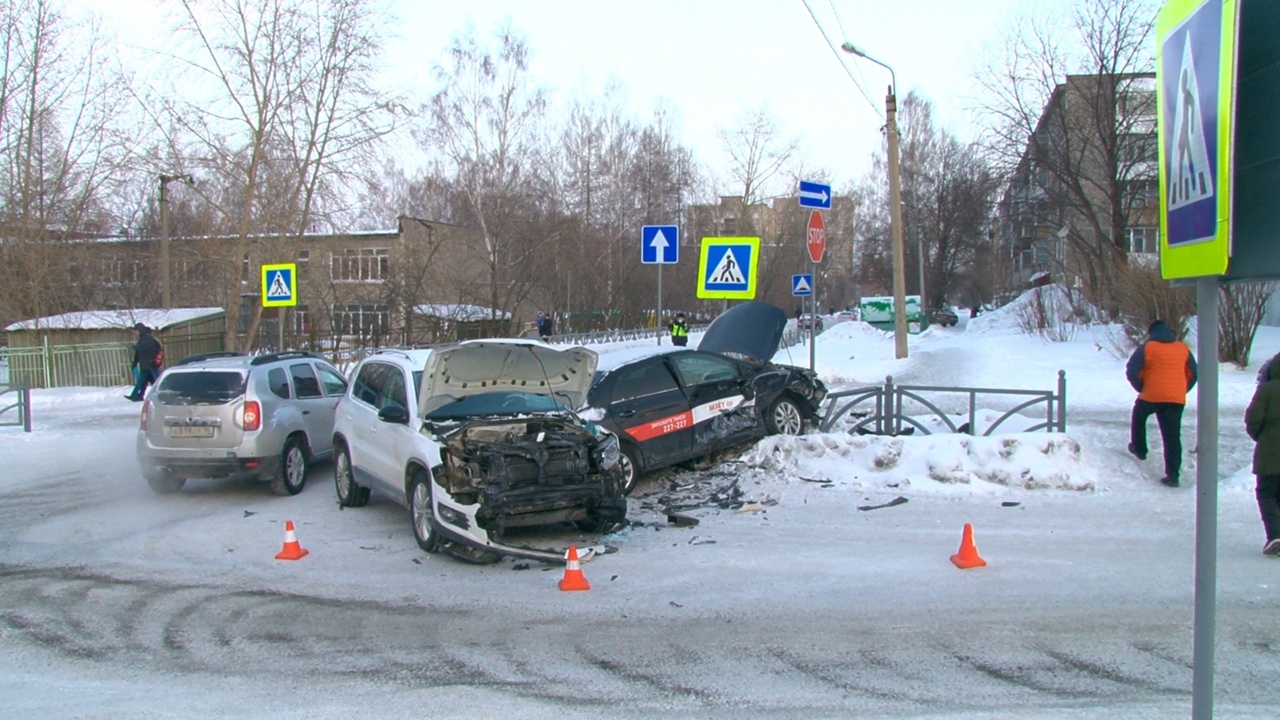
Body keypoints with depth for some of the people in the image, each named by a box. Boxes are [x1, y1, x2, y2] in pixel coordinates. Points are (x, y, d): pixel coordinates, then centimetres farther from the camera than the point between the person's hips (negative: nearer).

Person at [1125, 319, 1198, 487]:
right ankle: (1173, 475, -1)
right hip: (1177, 399, 3)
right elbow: (1193, 374, 16)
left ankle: (1139, 448, 39)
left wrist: (1141, 388, 5)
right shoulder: (1183, 348, 11)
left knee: (1138, 417, 30)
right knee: (1173, 437, 3)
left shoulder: (1146, 348, -3)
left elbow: (1132, 372, -9)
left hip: (1151, 396, -3)